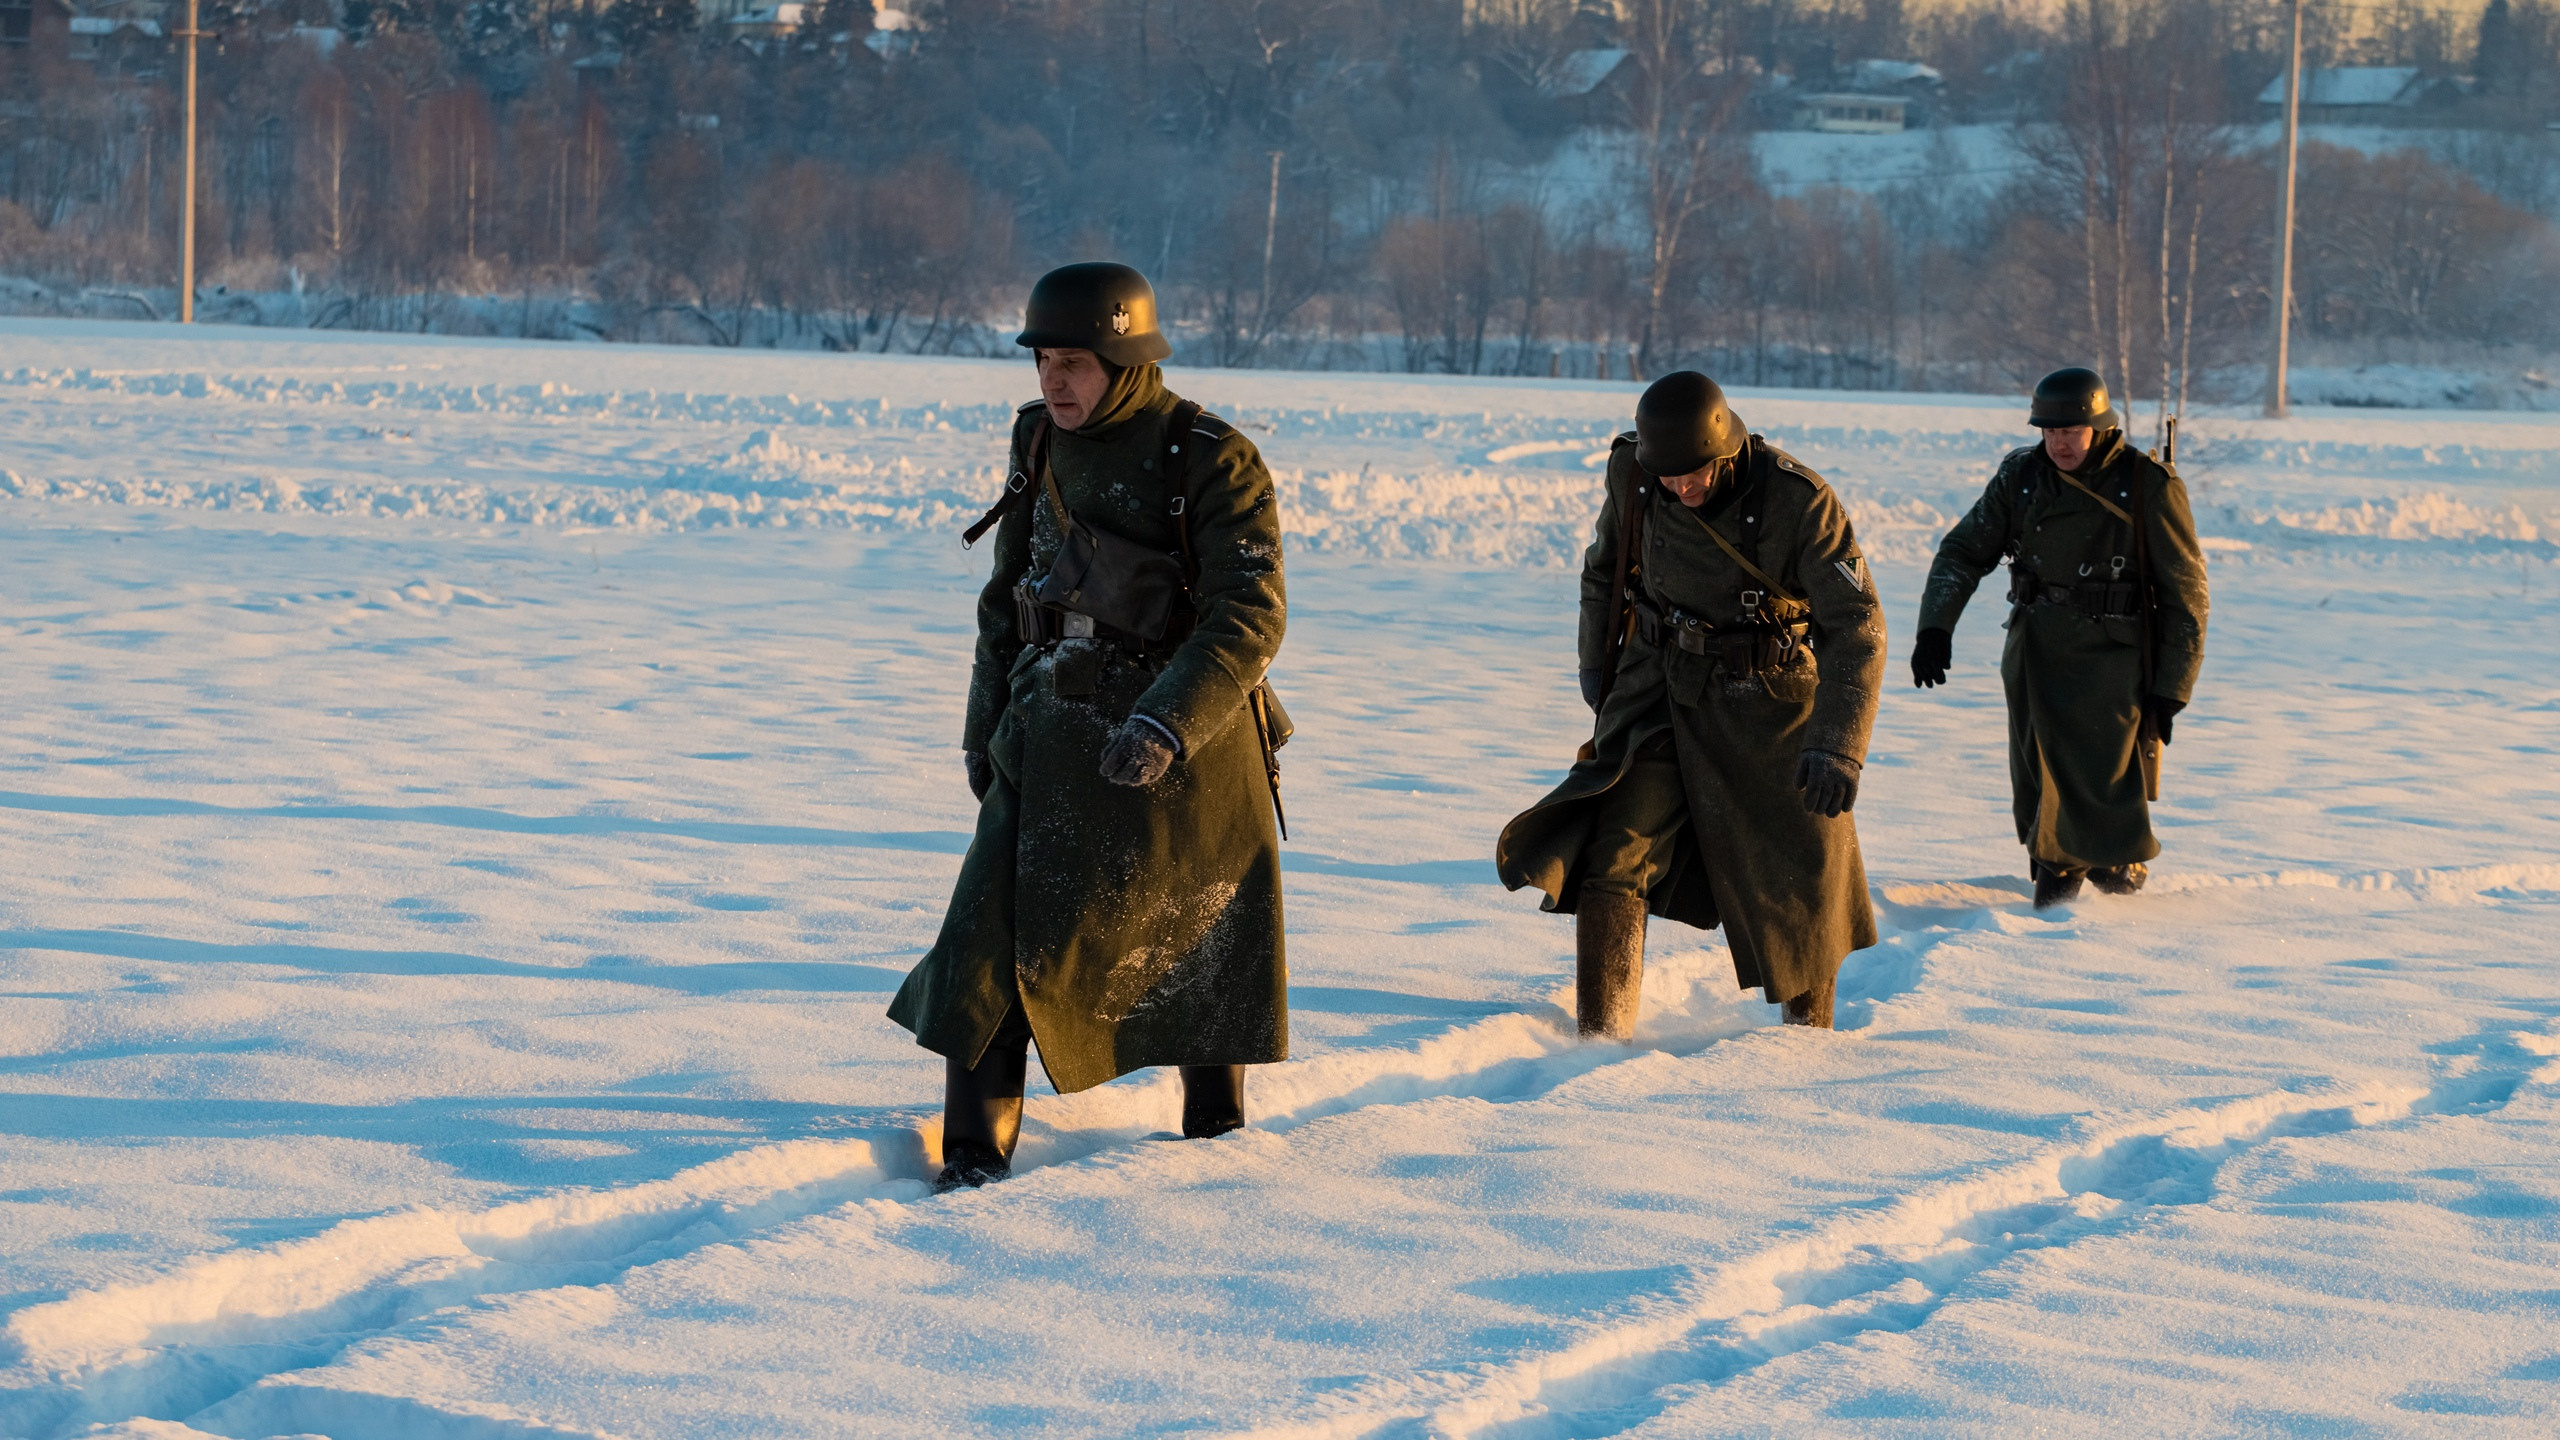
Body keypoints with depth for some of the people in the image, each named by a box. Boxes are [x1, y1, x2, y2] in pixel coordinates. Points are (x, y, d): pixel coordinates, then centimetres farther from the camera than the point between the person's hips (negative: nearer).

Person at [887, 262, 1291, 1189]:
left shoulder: (1214, 462, -13)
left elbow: (1250, 615, -21)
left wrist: (1165, 724, -32)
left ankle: (1215, 1130, 28)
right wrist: (986, 720, 17)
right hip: (1052, 743, 4)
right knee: (992, 938, -6)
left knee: (1202, 945, 10)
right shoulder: (1042, 442, 6)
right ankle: (975, 1152, -2)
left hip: (1183, 751, -4)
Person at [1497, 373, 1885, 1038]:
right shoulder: (1632, 475, -12)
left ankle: (1809, 1026, 34)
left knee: (1797, 879, 8)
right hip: (1662, 687, 2)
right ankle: (1599, 1038, -12)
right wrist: (1595, 661, 16)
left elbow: (1856, 626, -28)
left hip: (1766, 702, -2)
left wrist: (1835, 743, -38)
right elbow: (1606, 566, 10)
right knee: (1613, 854, -15)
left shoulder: (1800, 502, -25)